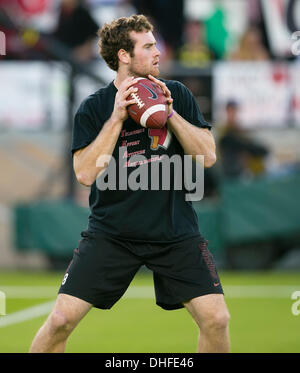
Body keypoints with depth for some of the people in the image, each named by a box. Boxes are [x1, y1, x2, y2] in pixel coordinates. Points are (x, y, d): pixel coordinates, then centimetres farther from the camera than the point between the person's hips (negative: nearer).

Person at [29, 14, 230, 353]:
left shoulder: (177, 95, 4)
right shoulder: (94, 107, -2)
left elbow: (207, 157, -3)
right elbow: (85, 173, -13)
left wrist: (169, 113, -13)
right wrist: (117, 118, -17)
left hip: (175, 232, 2)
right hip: (111, 233, -1)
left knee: (216, 319, -12)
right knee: (62, 319, -11)